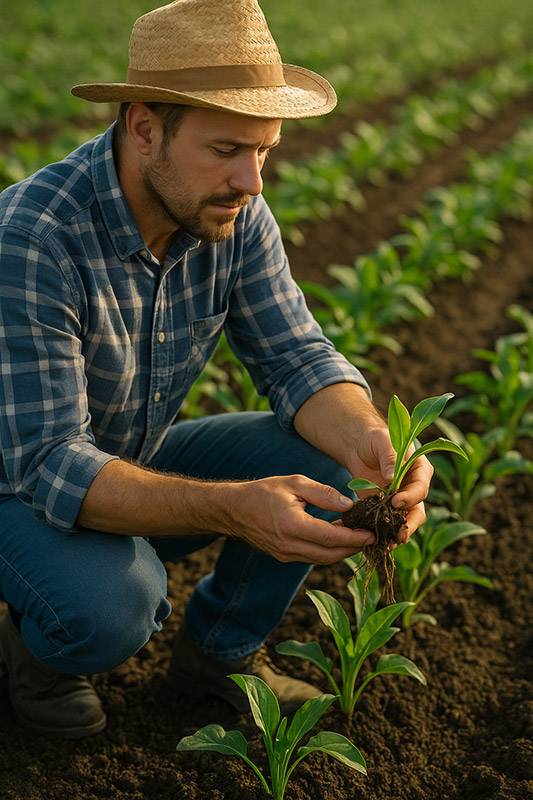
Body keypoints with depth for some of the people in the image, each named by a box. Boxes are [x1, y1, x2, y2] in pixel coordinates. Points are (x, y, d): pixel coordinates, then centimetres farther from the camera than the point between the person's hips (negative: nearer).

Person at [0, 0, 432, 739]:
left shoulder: (234, 216, -13)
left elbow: (297, 360, -12)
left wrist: (366, 440, -36)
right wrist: (232, 508, -49)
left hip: (138, 464, 6)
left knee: (323, 460, -14)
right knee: (113, 606, -35)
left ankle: (220, 648, 8)